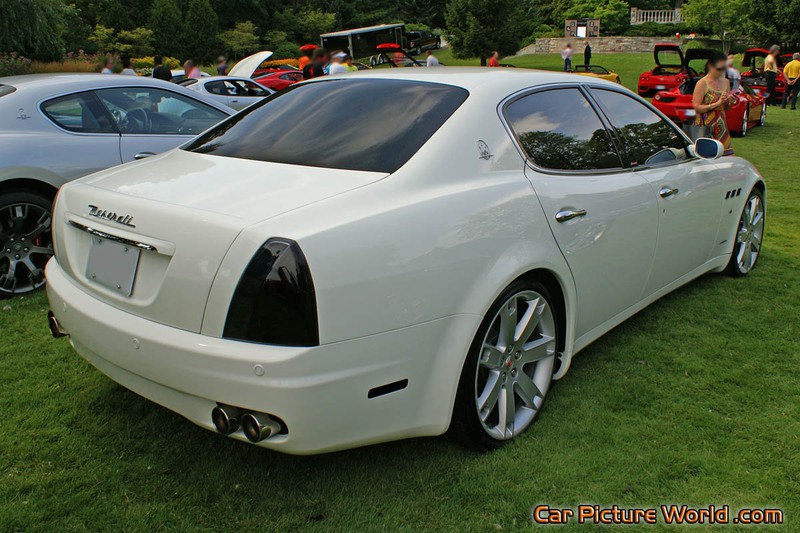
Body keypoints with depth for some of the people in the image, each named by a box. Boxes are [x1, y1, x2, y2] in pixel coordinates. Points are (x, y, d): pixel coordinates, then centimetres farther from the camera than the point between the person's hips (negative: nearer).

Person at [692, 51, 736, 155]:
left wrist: (730, 103, -3)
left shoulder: (726, 82, 12)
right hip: (705, 127, -6)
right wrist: (717, 104, -19)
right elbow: (696, 107, -15)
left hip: (721, 126, 6)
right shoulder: (702, 83, -7)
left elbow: (726, 108, 19)